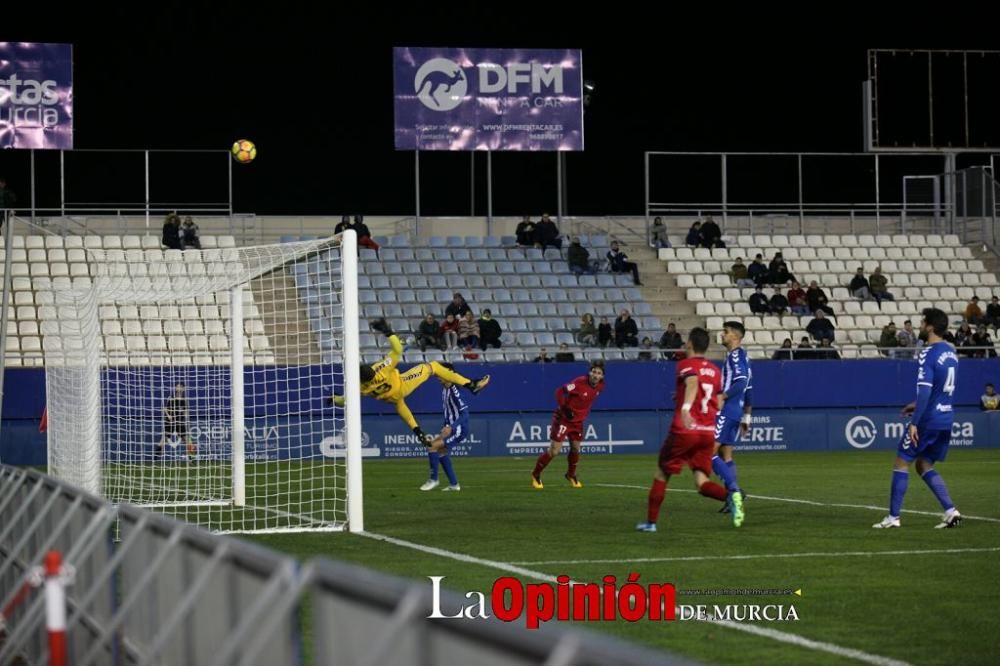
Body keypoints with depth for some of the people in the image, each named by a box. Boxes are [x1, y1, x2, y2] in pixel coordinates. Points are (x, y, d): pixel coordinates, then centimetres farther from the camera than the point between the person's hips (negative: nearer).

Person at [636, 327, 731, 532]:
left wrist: (685, 407, -45)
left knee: (661, 474, 13)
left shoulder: (686, 365, -4)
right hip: (708, 433, 5)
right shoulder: (714, 370, 13)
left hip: (684, 431, -5)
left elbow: (692, 382, -27)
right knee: (702, 482, 1)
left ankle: (651, 521, 17)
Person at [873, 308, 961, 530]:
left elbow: (925, 391, -23)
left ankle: (893, 517, 5)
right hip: (946, 419, 8)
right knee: (924, 466, 17)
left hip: (928, 420, -8)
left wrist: (914, 422, -21)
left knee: (901, 463, 4)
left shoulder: (928, 355, -16)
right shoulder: (950, 352, 11)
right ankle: (950, 511, 5)